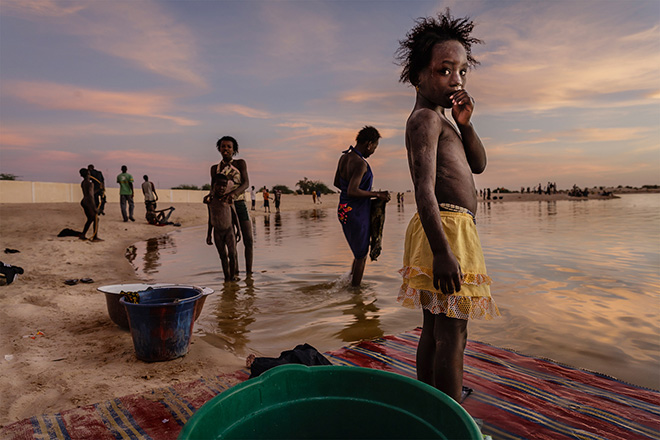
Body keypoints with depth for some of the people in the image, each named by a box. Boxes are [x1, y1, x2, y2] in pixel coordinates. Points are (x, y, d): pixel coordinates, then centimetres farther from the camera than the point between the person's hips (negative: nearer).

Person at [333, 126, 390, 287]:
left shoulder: (344, 157, 5)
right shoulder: (360, 164, -22)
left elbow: (337, 183, 17)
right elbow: (352, 191, -31)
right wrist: (377, 194, -20)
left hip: (343, 210, 9)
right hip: (357, 213, -9)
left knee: (360, 252, 24)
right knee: (361, 256, 8)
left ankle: (349, 280, 26)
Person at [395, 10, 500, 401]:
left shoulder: (441, 120, 23)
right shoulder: (426, 118, -10)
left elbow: (479, 164, 20)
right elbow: (424, 188, -22)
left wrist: (465, 123, 4)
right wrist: (442, 251, -29)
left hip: (445, 233, 10)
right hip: (447, 229, -10)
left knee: (434, 331, 15)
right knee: (452, 335, -6)